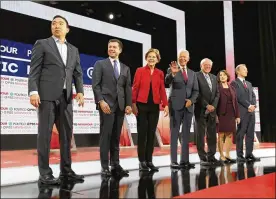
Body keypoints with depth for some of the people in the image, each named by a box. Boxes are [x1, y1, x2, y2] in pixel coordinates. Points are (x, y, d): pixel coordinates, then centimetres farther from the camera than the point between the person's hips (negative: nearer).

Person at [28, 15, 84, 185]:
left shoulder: (73, 50, 19)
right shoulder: (42, 44, 6)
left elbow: (78, 73, 14)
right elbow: (34, 70, -2)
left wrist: (80, 91, -2)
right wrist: (33, 91, -15)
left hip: (66, 97, 5)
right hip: (47, 95, -5)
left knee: (67, 133, 6)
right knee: (45, 133, -3)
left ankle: (66, 169, 14)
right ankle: (45, 172, 2)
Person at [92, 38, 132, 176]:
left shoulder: (125, 68, 18)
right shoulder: (100, 64, 7)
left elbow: (128, 88, 12)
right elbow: (95, 85, -3)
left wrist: (128, 104, 0)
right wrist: (101, 101, -14)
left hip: (120, 106, 4)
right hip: (106, 104, -4)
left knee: (116, 136, 6)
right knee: (105, 135, -5)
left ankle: (115, 165, 11)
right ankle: (105, 166, -1)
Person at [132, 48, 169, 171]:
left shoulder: (160, 73, 10)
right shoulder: (140, 71, 2)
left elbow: (162, 90, 7)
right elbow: (135, 88, -2)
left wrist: (165, 104, -3)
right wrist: (133, 103, -11)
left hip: (154, 106, 3)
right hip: (142, 105, -3)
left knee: (151, 133, 5)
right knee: (142, 133, 1)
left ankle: (149, 161, 13)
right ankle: (142, 161, 8)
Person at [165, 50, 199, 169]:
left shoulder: (192, 73, 15)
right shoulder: (172, 70, 2)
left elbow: (196, 90, 13)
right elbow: (167, 81, -18)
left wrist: (191, 100, -6)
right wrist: (172, 73, -38)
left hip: (188, 106, 5)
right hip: (176, 105, -5)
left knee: (186, 134, 6)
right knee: (174, 134, -2)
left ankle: (185, 160, 12)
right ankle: (174, 161, 0)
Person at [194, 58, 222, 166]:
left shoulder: (214, 77, 17)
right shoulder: (196, 76, -4)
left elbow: (217, 93, 12)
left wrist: (213, 105, -4)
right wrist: (206, 105, -14)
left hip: (212, 109, 6)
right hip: (201, 109, -6)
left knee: (212, 135, 5)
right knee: (200, 135, 0)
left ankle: (211, 157, 11)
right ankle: (203, 158, 5)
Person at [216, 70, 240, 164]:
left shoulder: (232, 88, 14)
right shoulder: (217, 88, -1)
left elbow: (235, 102, 13)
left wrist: (237, 115, 8)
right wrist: (215, 115, -15)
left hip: (231, 114, 5)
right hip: (221, 114, -5)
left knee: (229, 135, 6)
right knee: (221, 135, -1)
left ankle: (227, 155, 15)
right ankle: (221, 156, 4)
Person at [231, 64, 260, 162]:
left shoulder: (249, 83, 22)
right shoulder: (234, 83, -1)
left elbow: (253, 96, 16)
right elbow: (238, 97, -11)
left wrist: (253, 105, -2)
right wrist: (249, 106, -12)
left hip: (251, 111, 7)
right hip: (242, 112, -7)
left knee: (250, 134, 5)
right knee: (240, 134, -4)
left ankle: (249, 154, 9)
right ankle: (240, 155, 0)